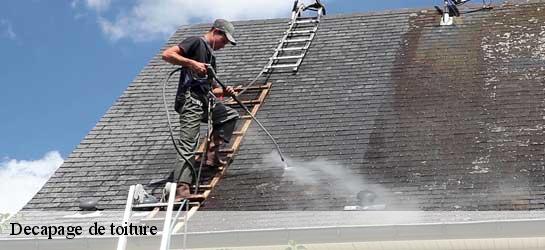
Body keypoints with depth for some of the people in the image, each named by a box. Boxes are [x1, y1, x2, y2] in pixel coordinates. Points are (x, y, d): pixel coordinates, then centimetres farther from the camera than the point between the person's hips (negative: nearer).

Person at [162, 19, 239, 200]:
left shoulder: (210, 56, 26)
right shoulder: (196, 43, 0)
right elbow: (167, 55, -13)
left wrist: (224, 91, 8)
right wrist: (192, 63, -19)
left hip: (204, 103, 9)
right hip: (189, 100, -9)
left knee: (231, 115, 16)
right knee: (188, 146, -15)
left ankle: (212, 154, 10)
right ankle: (182, 189, -20)